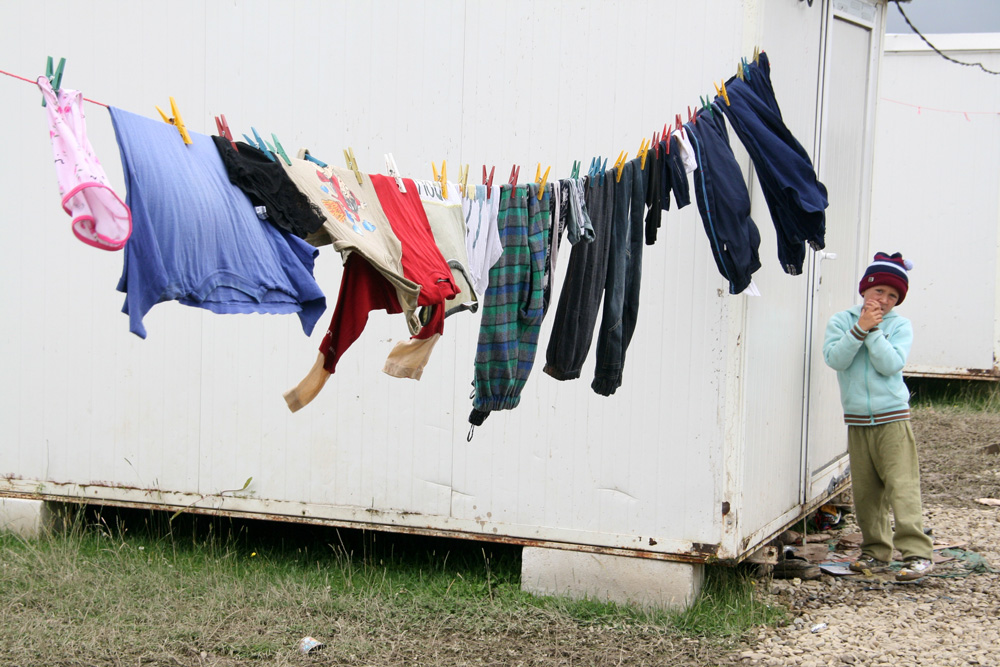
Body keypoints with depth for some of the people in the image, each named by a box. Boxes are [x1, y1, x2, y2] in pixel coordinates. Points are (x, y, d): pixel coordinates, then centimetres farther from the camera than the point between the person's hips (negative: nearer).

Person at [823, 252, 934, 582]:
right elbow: (835, 359, -13)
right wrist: (861, 328, -19)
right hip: (857, 421, 3)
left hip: (893, 419, -2)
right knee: (865, 491, 7)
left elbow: (892, 364, -14)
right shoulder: (841, 321, 4)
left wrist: (873, 331, -16)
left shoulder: (900, 326, 1)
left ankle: (917, 552, -13)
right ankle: (876, 552, 18)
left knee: (903, 486, -11)